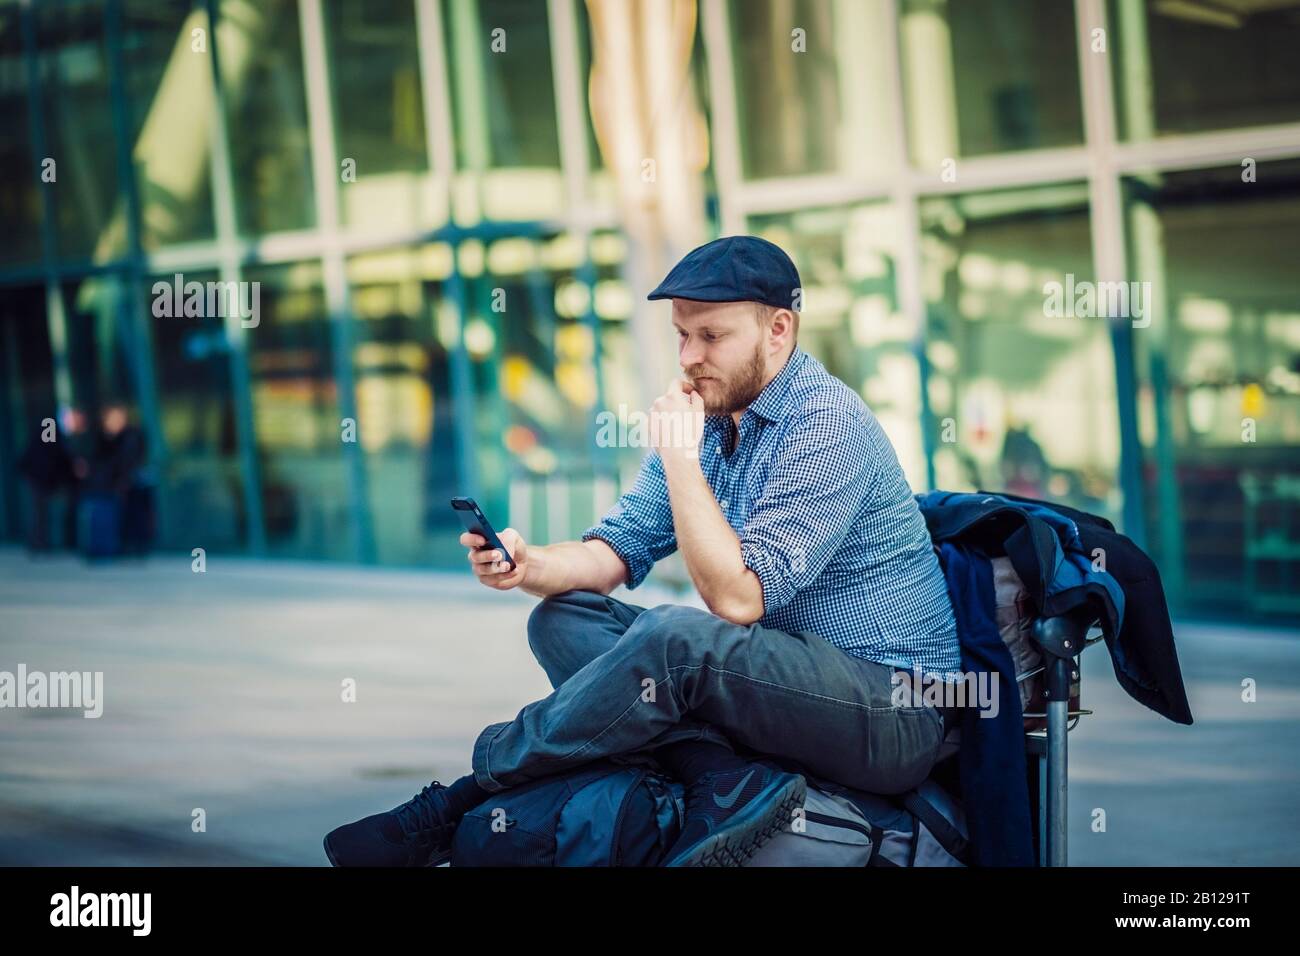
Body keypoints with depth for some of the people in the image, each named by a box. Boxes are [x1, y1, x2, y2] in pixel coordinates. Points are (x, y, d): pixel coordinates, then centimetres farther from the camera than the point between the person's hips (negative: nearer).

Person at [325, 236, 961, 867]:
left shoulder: (827, 425, -17)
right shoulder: (708, 412, 9)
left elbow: (736, 600, -23)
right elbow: (614, 551, 6)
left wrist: (679, 455, -20)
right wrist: (528, 565, -15)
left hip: (895, 706, -9)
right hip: (776, 675, 9)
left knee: (673, 639, -32)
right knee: (564, 620, -2)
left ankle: (450, 809, -19)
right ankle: (729, 782, -23)